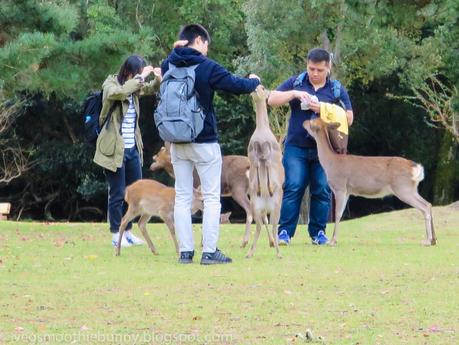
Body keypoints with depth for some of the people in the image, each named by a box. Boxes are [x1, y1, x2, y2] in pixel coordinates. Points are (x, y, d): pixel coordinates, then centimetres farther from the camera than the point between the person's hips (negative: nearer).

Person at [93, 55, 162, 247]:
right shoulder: (111, 85, -12)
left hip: (132, 149, 7)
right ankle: (116, 235, 8)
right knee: (117, 194, -2)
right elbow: (119, 93, -35)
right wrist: (139, 78, -29)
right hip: (115, 150, -7)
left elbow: (150, 89, 25)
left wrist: (158, 79, 2)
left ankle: (128, 232, 21)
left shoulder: (134, 87, 7)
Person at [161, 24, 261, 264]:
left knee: (182, 197, 9)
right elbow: (237, 85, -12)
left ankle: (185, 251, 5)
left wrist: (176, 51, 13)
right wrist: (254, 81, 8)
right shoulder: (207, 67, -13)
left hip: (177, 143, 5)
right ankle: (209, 251, -4)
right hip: (205, 143, -5)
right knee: (211, 197, 2)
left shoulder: (169, 66, 1)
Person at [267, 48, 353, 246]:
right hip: (296, 147, -1)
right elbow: (272, 100, 1)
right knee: (293, 188, -7)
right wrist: (294, 94, -14)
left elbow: (348, 118, 1)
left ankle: (318, 232, 11)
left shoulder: (337, 90, 7)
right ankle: (285, 232, -5)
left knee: (322, 191, 2)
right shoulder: (295, 83, 7)